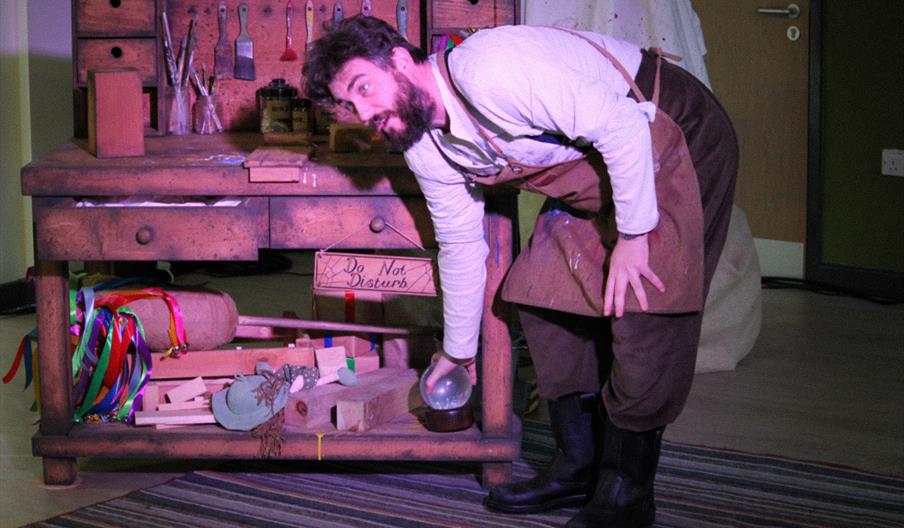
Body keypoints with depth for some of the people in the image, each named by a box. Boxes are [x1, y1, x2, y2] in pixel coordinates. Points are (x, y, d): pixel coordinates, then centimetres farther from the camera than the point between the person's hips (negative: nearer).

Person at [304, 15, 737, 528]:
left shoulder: (488, 71, -32)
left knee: (642, 308, -15)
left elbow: (623, 125, -31)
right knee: (547, 298, 3)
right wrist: (458, 350, 19)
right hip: (590, 171, 9)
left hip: (680, 136, -8)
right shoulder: (424, 147, -3)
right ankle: (579, 468, 15)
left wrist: (633, 234, -26)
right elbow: (460, 245, 11)